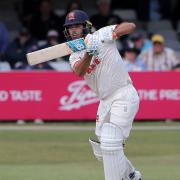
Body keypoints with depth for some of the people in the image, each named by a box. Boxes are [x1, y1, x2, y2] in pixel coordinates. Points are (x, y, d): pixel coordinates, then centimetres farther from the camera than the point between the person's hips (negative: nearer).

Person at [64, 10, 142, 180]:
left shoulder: (100, 35, -4)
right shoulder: (75, 56, 10)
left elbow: (130, 26, -13)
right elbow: (79, 72, -14)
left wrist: (112, 34, -29)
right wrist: (89, 54, -32)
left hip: (124, 95, -8)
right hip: (105, 101, 8)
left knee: (110, 143, -18)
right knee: (101, 150, 14)